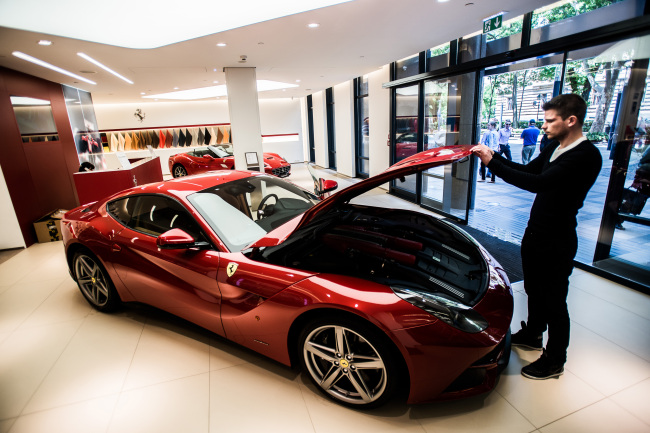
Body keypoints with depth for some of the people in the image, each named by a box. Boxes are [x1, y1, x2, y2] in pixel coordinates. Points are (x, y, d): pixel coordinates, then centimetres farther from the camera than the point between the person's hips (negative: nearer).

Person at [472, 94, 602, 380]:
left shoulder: (586, 156, -22)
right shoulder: (555, 147, 6)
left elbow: (538, 183, -32)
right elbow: (529, 170, 16)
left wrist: (492, 164, -30)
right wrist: (493, 156, 4)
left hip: (557, 241, -9)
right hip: (536, 232, 9)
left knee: (553, 301, 7)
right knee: (535, 291, 24)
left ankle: (554, 361, 26)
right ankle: (532, 335, 46)